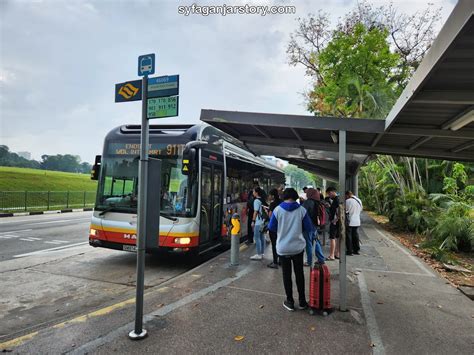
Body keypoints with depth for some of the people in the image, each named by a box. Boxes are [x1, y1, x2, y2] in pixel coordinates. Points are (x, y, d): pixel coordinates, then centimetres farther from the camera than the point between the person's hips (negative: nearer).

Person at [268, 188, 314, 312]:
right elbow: (309, 228, -3)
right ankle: (302, 301, 23)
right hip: (298, 247, 1)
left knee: (286, 275, 10)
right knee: (299, 273, 15)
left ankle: (290, 301, 18)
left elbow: (271, 227, -3)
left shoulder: (278, 210, -10)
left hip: (283, 248, -1)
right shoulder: (302, 210, -8)